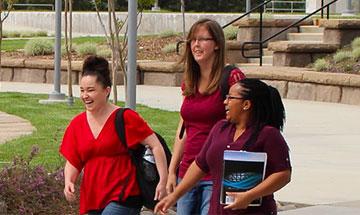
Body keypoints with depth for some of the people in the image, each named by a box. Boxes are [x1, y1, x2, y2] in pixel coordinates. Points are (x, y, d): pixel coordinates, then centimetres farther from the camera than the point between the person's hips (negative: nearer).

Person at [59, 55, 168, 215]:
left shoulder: (125, 118, -8)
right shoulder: (77, 124, 7)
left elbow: (155, 146, -9)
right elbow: (72, 162, 11)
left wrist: (163, 181, -16)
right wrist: (69, 182, -10)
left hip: (123, 197, -6)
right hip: (92, 199, 6)